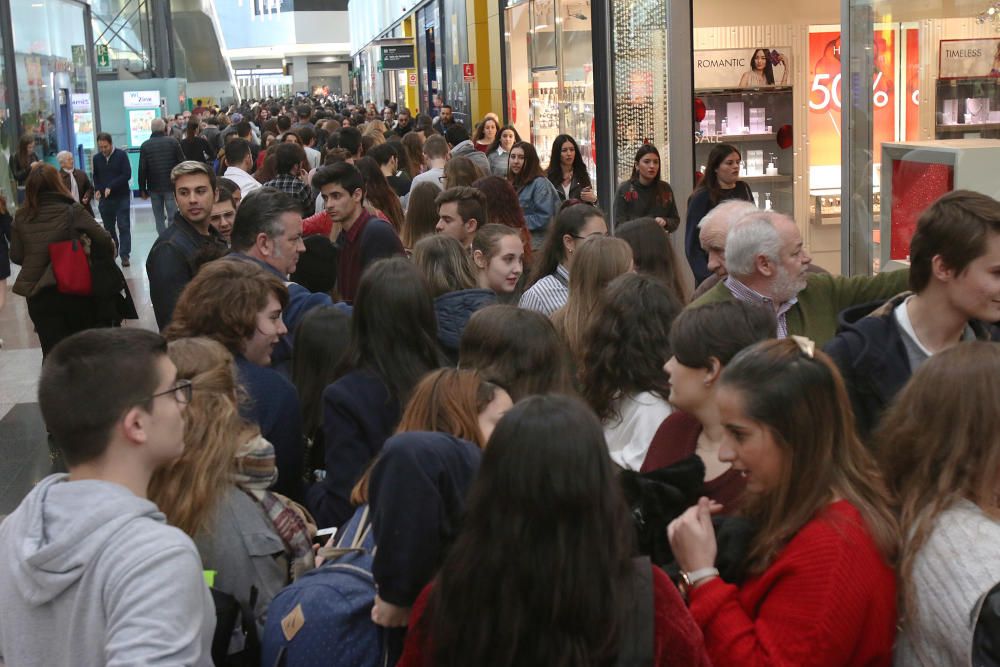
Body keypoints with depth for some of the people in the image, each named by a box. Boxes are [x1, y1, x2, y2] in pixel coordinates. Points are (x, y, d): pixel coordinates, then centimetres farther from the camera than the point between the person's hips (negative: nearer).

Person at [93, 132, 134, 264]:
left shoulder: (121, 155, -7)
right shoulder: (96, 158, 5)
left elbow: (127, 174, -13)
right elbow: (95, 176, 17)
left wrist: (111, 187, -18)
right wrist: (97, 190, -2)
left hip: (122, 197, -3)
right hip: (104, 199, 4)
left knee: (124, 226, -4)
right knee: (108, 227, 9)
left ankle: (124, 254, -2)